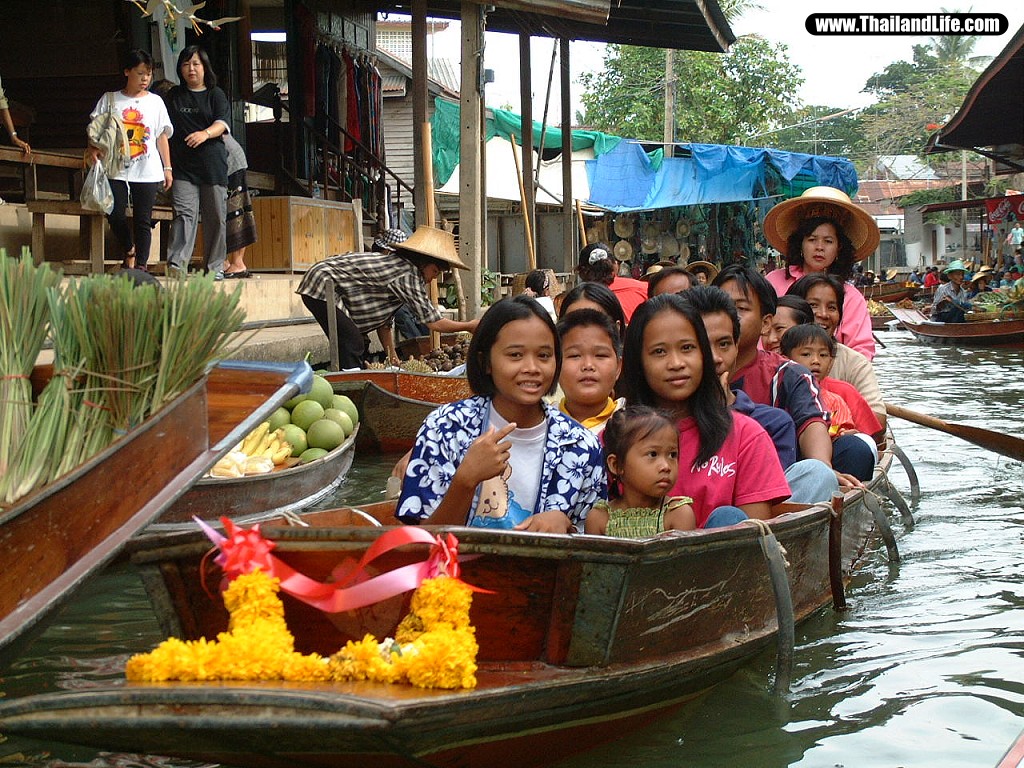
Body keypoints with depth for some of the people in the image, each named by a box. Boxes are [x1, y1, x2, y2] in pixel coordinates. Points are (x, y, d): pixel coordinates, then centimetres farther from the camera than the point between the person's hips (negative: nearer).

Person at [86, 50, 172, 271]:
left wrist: (167, 168, 6)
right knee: (115, 215, -6)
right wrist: (93, 148, -14)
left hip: (147, 172, 0)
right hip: (116, 169, 0)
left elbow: (162, 137, 11)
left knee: (143, 220, -1)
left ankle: (141, 265, 7)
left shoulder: (155, 102, 11)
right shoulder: (110, 100, 8)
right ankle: (128, 250, 21)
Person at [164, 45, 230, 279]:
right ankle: (176, 264, -23)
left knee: (215, 216, 2)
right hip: (183, 165, 0)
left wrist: (205, 133, -27)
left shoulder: (215, 95, 9)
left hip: (212, 164, 0)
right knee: (184, 213, -14)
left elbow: (222, 123, -6)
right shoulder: (173, 96, 16)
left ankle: (214, 267, 11)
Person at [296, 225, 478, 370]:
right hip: (322, 285, -10)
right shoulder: (409, 276, -20)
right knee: (352, 344, -15)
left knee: (359, 345, 14)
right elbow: (434, 323, -19)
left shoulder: (399, 264, 9)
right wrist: (468, 326, -7)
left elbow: (382, 315, 11)